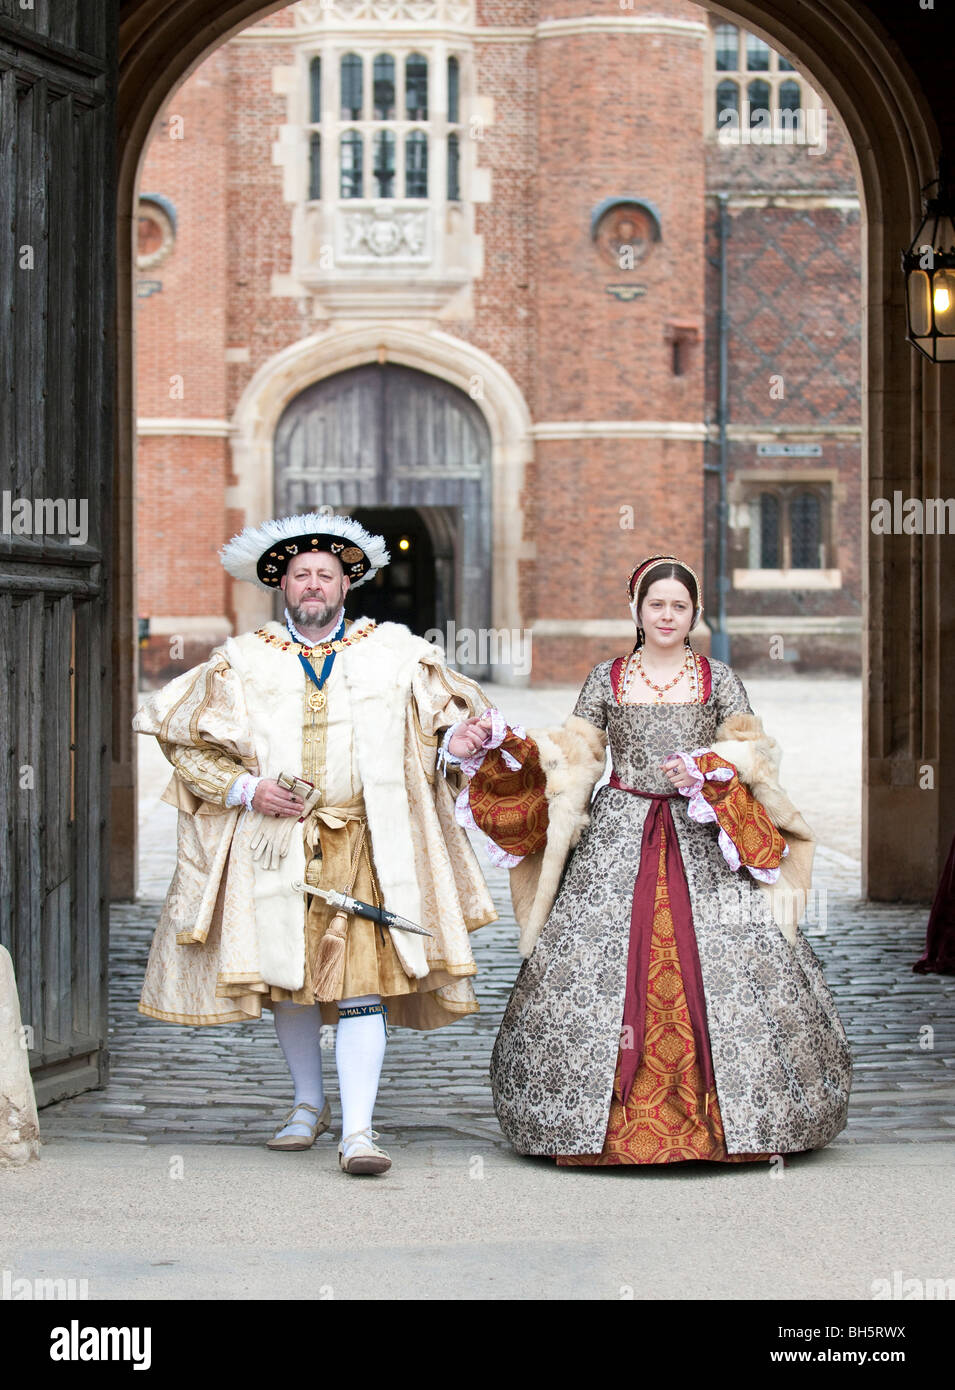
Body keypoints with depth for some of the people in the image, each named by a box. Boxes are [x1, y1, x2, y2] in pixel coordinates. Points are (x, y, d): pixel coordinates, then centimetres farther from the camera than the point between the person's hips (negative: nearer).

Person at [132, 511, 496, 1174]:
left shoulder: (395, 652, 6)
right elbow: (185, 741, 9)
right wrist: (245, 789, -6)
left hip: (363, 845, -2)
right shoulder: (241, 661, 6)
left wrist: (455, 740, -10)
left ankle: (358, 1130, -13)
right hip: (275, 843, 2)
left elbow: (448, 712, 14)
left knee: (360, 981, -12)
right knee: (289, 978, 11)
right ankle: (309, 1103, 31)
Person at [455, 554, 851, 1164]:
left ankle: (724, 1117, 1)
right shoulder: (607, 679, 10)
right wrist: (502, 744, -3)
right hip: (619, 836, 0)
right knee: (606, 966, -8)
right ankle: (607, 1119, -1)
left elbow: (753, 757, 6)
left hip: (703, 839, 0)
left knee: (717, 965, -8)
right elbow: (571, 758, 10)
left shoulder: (720, 679, 9)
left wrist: (709, 769, -13)